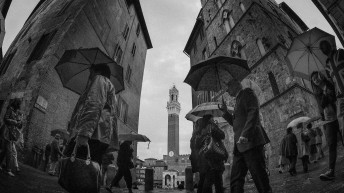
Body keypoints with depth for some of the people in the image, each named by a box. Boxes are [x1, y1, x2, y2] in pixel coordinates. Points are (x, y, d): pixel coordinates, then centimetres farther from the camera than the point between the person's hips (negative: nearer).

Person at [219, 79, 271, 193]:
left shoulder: (247, 92, 4)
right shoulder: (238, 100, 28)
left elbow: (253, 112, -13)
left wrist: (245, 135, -24)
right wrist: (226, 112, 14)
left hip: (250, 141, -8)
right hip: (240, 146, 9)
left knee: (260, 178, -6)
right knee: (235, 180, 3)